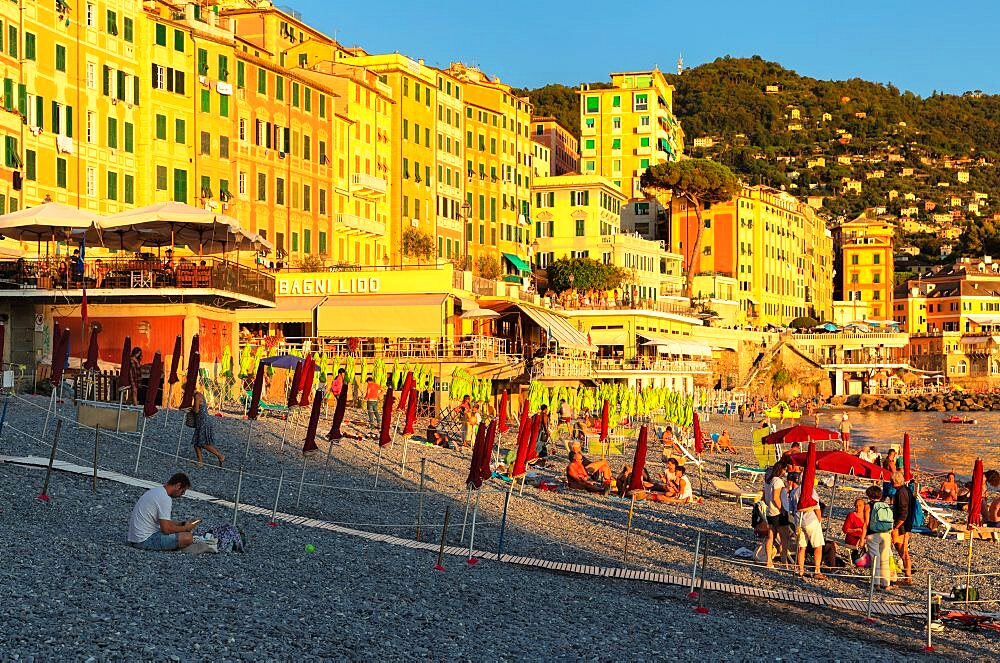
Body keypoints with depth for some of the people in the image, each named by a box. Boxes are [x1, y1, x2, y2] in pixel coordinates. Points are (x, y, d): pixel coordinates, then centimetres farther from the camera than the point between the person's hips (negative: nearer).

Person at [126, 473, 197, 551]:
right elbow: (166, 529, -21)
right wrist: (186, 528, -6)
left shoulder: (156, 490, 12)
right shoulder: (165, 499, -19)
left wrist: (183, 524, 15)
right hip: (145, 541, -10)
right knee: (187, 537, -18)